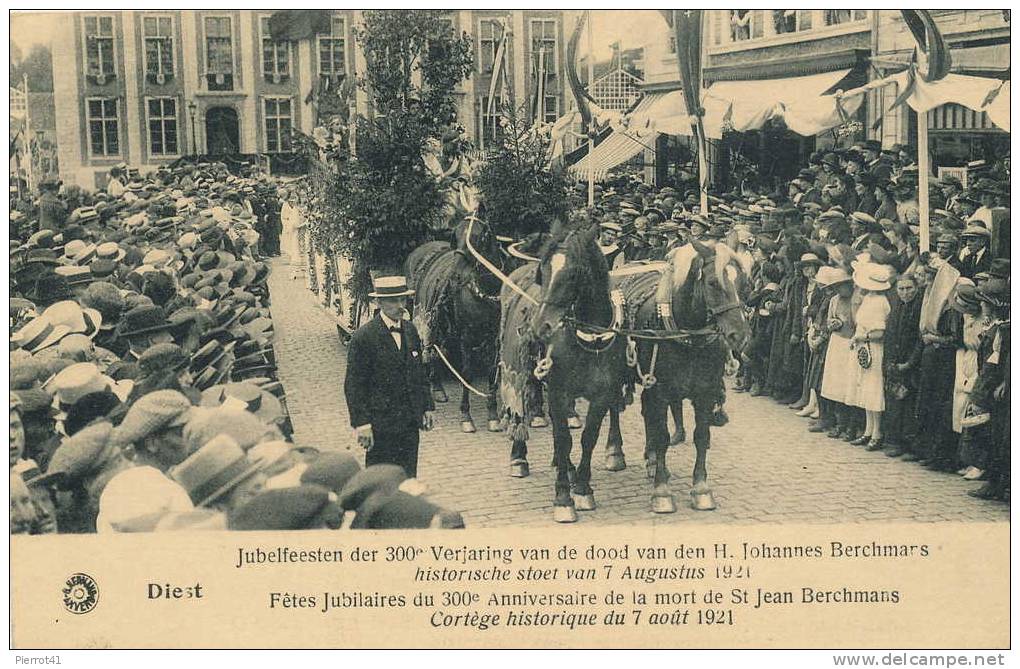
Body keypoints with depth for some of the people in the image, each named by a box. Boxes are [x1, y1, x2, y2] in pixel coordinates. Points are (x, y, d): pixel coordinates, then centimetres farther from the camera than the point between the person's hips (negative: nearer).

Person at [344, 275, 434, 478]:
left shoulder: (410, 330, 8)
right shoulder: (364, 337, -12)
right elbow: (353, 385, -12)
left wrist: (427, 407, 14)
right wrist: (361, 423, -15)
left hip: (410, 423, 6)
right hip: (380, 425, -6)